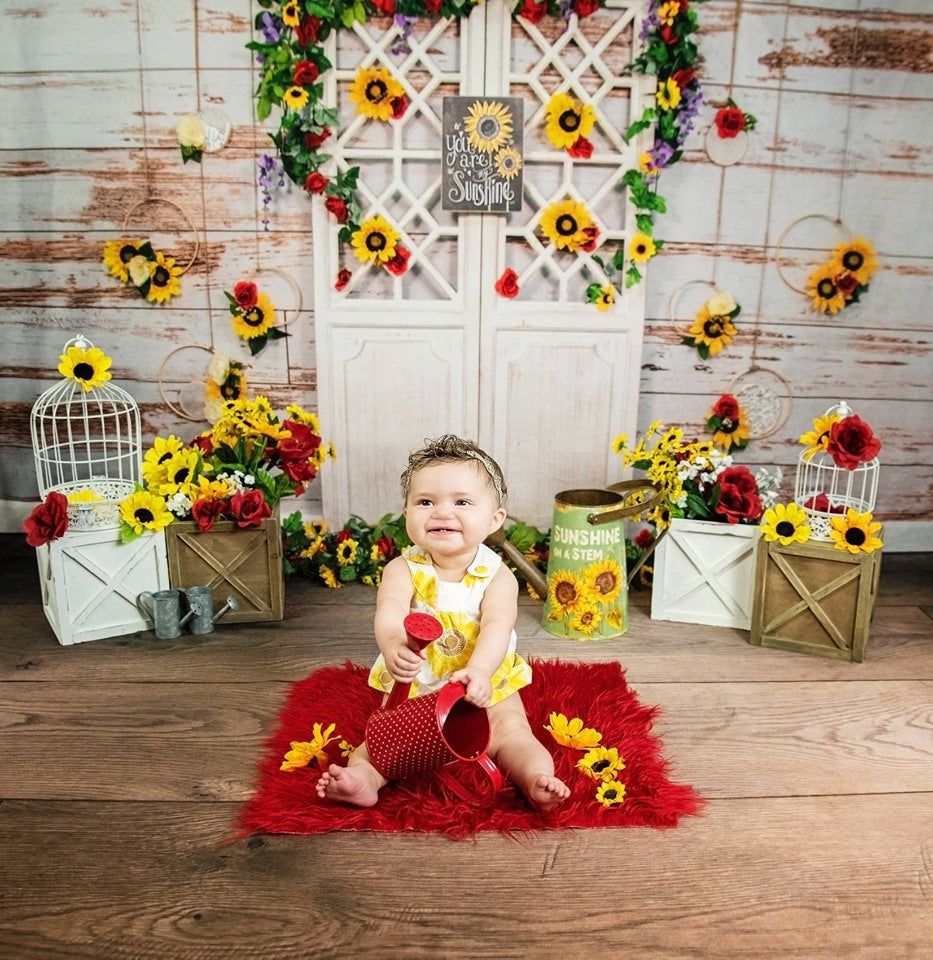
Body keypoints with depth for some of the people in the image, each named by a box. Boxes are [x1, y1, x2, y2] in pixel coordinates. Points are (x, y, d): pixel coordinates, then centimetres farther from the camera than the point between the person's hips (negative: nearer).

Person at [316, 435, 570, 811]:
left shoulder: (498, 576, -13)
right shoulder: (403, 569, -13)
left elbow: (498, 626, -29)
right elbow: (390, 611, -33)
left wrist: (478, 671, -51)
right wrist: (393, 645, -58)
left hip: (488, 686, 1)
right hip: (413, 687, 0)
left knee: (512, 733, -16)